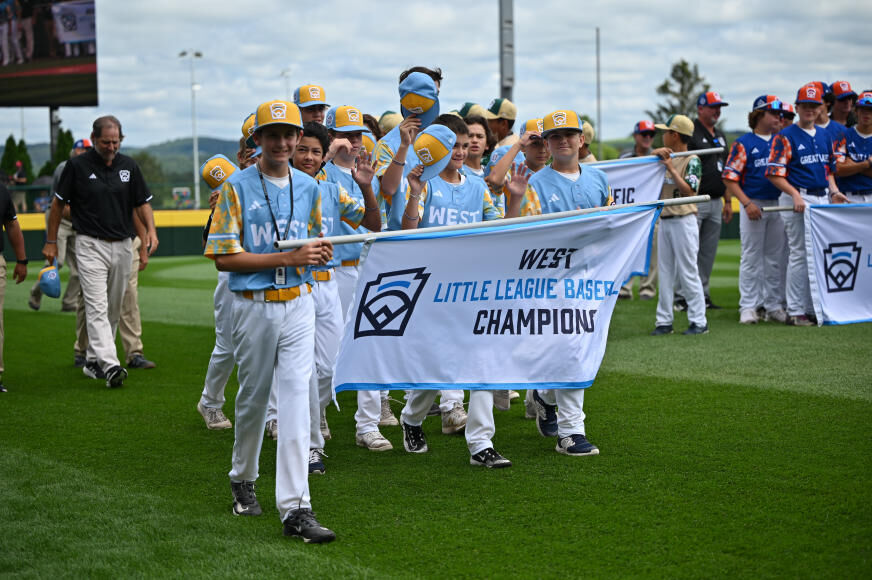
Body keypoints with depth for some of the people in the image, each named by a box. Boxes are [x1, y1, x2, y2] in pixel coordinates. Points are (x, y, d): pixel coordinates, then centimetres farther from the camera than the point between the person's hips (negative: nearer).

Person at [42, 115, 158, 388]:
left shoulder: (129, 166, 5)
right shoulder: (77, 166, -5)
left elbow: (142, 202, 11)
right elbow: (59, 203, 3)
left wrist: (151, 230, -7)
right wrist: (51, 242, 4)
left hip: (123, 246, 5)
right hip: (91, 245, -5)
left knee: (113, 309, 11)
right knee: (97, 307, -15)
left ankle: (94, 360, 25)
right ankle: (110, 365, -25)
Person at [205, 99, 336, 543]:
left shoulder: (308, 188, 10)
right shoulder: (237, 187, -5)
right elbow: (224, 257, -10)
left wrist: (320, 252, -2)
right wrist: (288, 258, -17)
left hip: (298, 304, 2)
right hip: (253, 306, -2)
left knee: (296, 398, -8)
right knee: (253, 397, 11)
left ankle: (295, 508, -11)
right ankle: (243, 480, 36)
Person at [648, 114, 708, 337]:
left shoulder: (692, 161, -8)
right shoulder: (667, 158, 12)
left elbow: (688, 190, -18)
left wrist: (671, 168, -20)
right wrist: (656, 155, -3)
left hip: (683, 222, -7)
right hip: (664, 221, 7)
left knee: (688, 272, -4)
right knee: (665, 272, 8)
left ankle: (699, 321, 2)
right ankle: (664, 321, 12)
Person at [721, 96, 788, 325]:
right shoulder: (743, 143, -2)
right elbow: (730, 179, -7)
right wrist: (747, 203, -15)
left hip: (778, 205, 4)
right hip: (753, 205, -4)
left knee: (775, 258, 8)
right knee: (751, 258, 0)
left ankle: (774, 305, 15)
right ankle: (748, 306, 3)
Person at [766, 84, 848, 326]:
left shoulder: (825, 136, 16)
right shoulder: (785, 136, -5)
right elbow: (774, 174, -10)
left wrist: (834, 191, 6)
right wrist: (795, 194, -20)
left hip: (823, 199, 7)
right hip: (799, 199, -7)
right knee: (800, 254, -6)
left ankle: (816, 307, 16)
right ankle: (796, 311, -1)